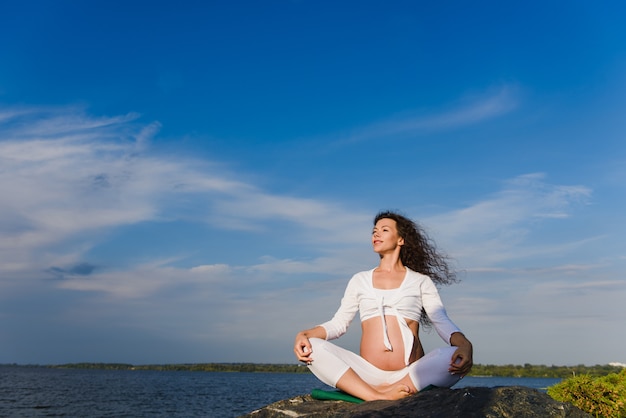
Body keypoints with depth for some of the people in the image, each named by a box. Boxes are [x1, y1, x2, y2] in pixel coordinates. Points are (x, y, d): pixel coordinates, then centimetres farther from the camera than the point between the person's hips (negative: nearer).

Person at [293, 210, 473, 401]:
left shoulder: (420, 281, 13)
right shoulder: (360, 280, 18)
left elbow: (442, 322, 1)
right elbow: (338, 323, 14)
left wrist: (464, 344, -21)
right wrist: (304, 334, -5)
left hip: (412, 375, -1)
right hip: (368, 374, 2)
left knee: (457, 357, -30)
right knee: (312, 347, -22)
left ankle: (385, 392, -33)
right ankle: (378, 398, -36)